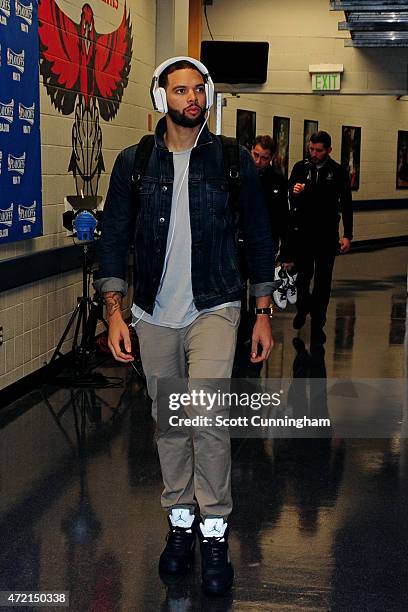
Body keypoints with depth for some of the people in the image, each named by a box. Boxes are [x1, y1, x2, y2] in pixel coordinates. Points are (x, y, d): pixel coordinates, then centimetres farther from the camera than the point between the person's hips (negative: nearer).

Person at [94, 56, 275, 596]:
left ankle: (215, 533, -2)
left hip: (213, 309, -2)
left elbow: (258, 240, 6)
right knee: (168, 422, 10)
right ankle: (180, 521, 25)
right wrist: (115, 313, -4)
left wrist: (264, 314, 3)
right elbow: (114, 239, 4)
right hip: (154, 315, 2)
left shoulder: (233, 161, 1)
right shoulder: (134, 162, 3)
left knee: (206, 415, -16)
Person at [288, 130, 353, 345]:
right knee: (302, 275, 4)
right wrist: (294, 192, -17)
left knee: (323, 281, 4)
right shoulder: (300, 167, 3)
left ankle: (317, 325, 12)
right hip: (301, 231, 1)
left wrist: (347, 235, -1)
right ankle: (303, 307, 33)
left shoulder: (338, 172, 0)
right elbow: (287, 196, 8)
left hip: (326, 234, -1)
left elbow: (346, 205, 4)